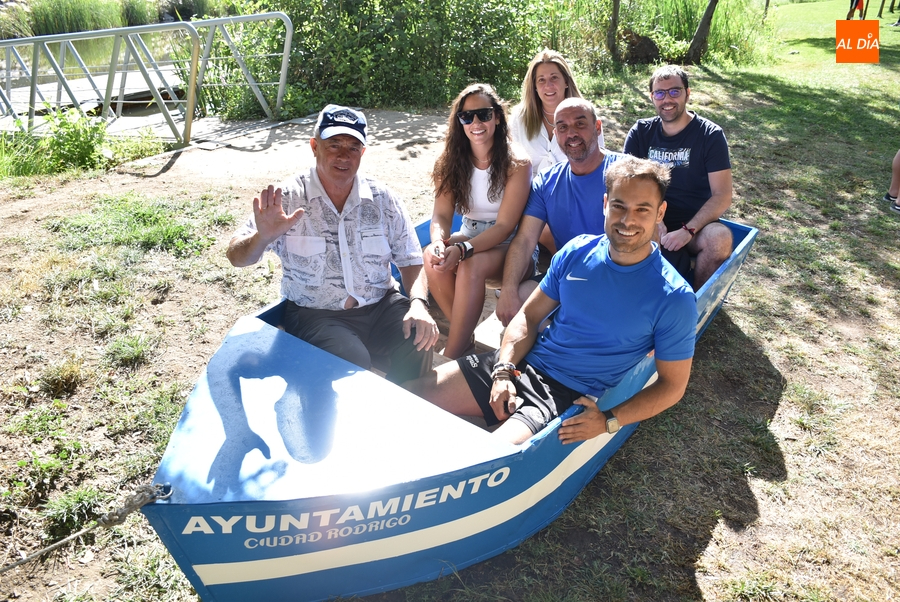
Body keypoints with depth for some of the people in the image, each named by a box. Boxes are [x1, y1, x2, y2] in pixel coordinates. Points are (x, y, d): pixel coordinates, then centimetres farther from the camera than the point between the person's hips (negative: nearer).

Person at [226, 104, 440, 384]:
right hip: (315, 315, -3)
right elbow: (237, 258, -5)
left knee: (419, 342, -23)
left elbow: (411, 260, 7)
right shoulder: (287, 199, -3)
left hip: (379, 306, 3)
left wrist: (418, 303, -13)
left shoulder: (382, 200, 5)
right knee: (353, 361, -30)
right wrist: (263, 237, -29)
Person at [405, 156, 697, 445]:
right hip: (523, 361, 5)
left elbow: (672, 384, -5)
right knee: (408, 398, -4)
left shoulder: (673, 298, -11)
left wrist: (608, 421, -18)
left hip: (571, 394, -4)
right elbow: (529, 316, 6)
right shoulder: (577, 251, 1)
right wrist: (504, 371, -9)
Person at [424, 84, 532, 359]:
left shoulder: (517, 165, -14)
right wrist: (439, 242, -31)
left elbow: (504, 226, -19)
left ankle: (450, 358, -27)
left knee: (470, 266, -35)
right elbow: (441, 215, -7)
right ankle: (464, 335, -11)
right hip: (469, 236, 4)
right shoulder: (451, 161, 0)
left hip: (508, 246, -4)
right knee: (432, 256, -28)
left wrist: (463, 250, -34)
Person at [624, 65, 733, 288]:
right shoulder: (641, 132, 4)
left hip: (695, 222, 0)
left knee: (720, 238, -33)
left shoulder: (711, 135, -3)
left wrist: (687, 231, -23)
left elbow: (722, 195, -9)